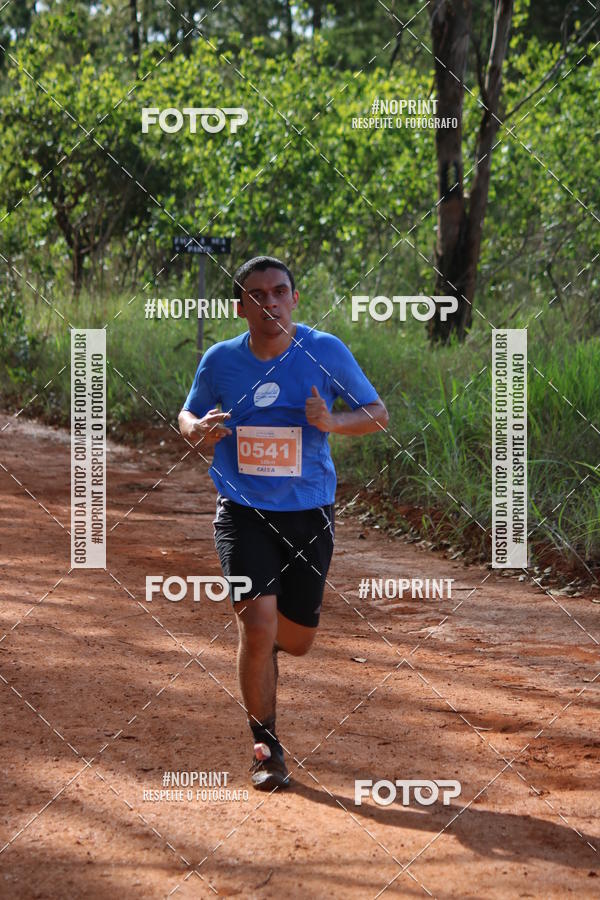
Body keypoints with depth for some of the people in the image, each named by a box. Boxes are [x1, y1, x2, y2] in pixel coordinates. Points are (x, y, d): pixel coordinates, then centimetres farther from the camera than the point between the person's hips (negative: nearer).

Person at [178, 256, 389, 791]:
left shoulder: (325, 352, -7)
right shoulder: (221, 360, -4)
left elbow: (378, 415, 0)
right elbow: (189, 415, 13)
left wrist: (332, 423, -22)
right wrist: (199, 429, -13)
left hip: (309, 512, 1)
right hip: (243, 512, -1)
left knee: (296, 641, 10)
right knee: (257, 627, -16)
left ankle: (263, 652, 49)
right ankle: (266, 748, 2)